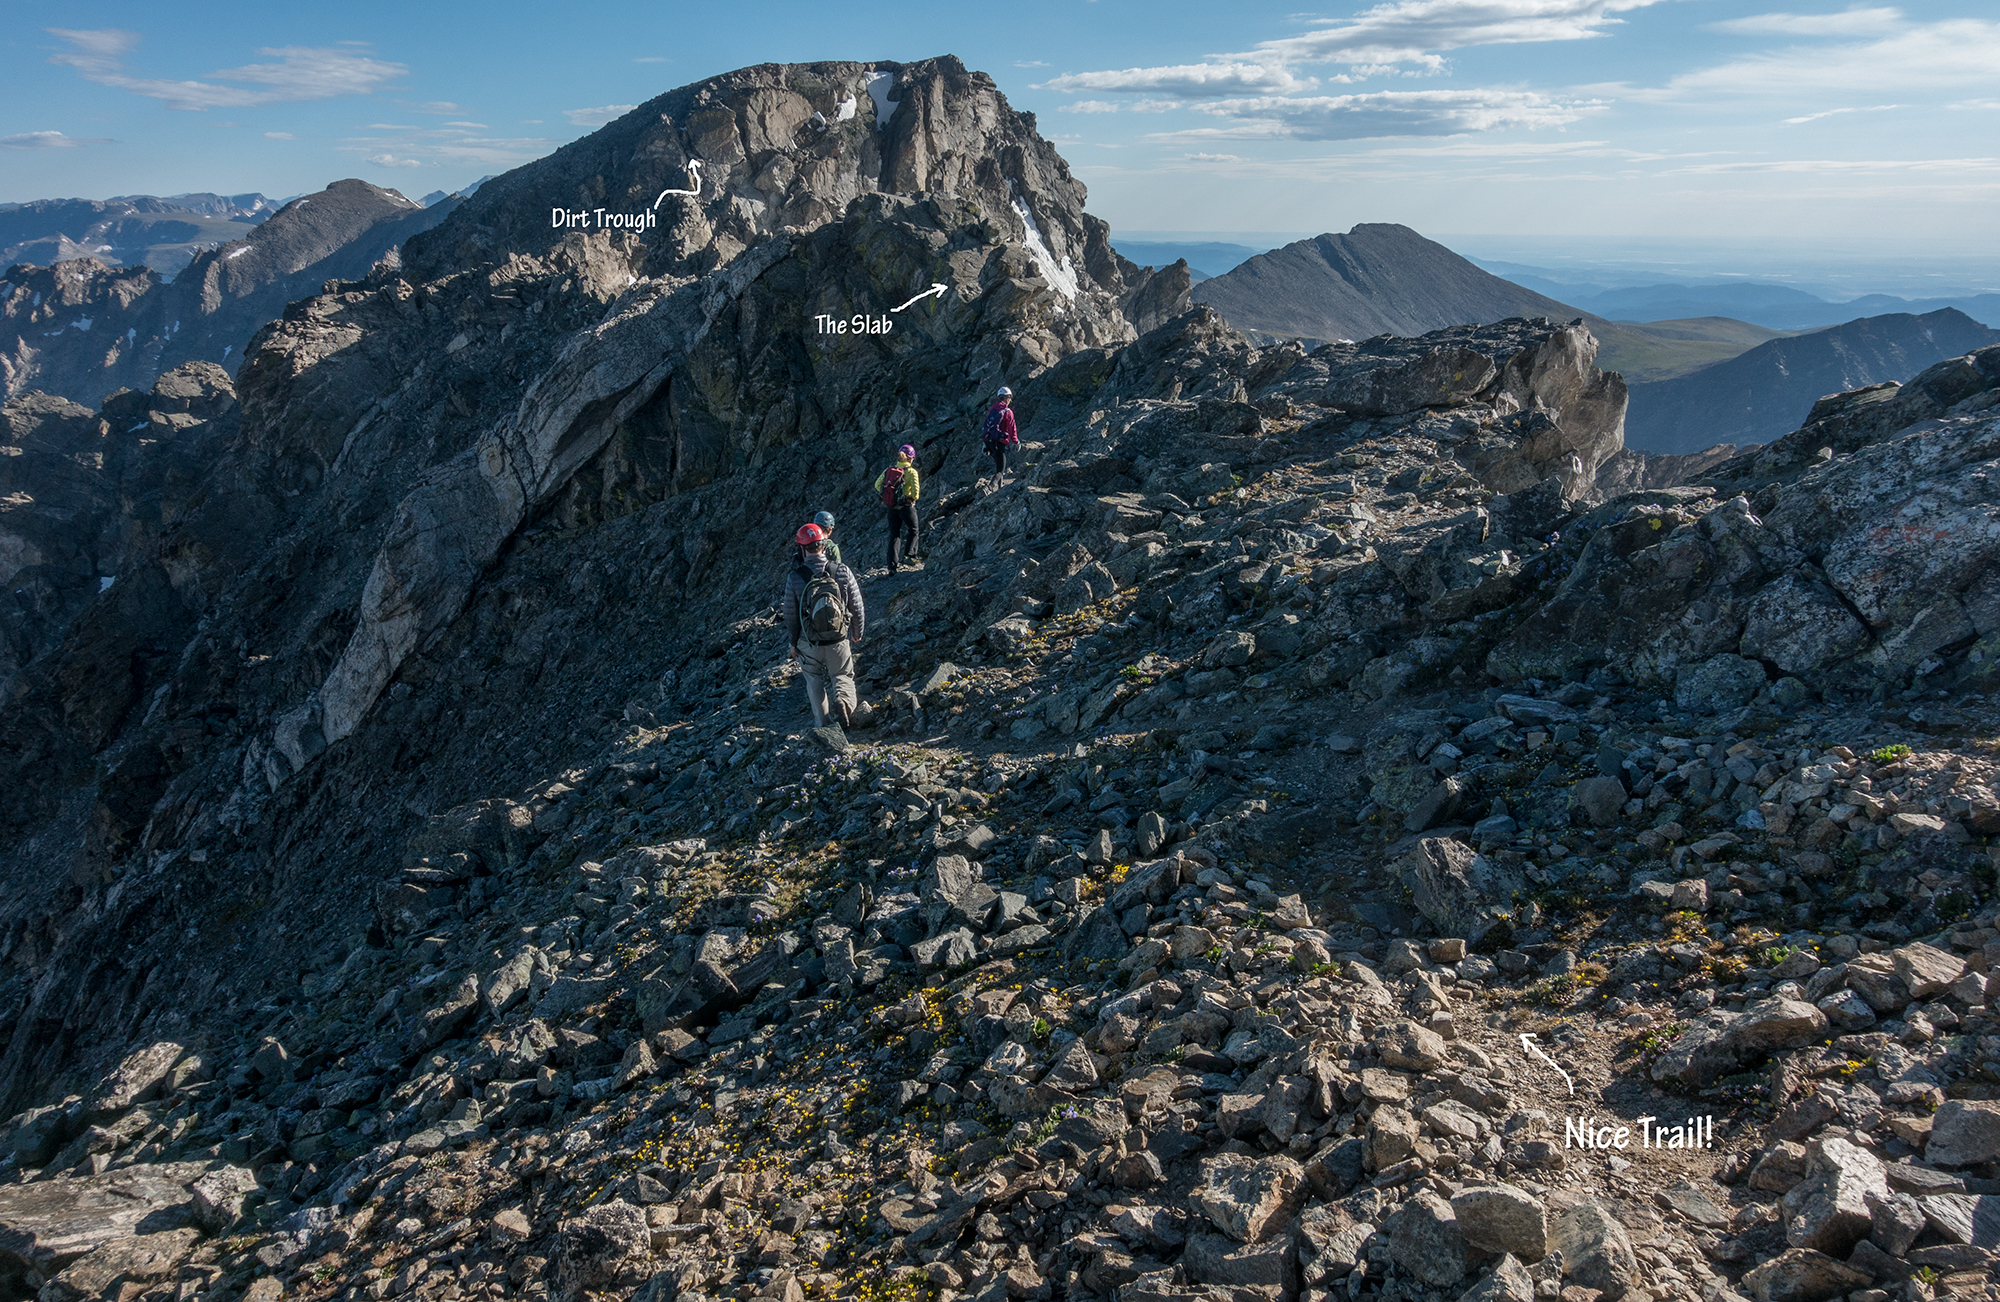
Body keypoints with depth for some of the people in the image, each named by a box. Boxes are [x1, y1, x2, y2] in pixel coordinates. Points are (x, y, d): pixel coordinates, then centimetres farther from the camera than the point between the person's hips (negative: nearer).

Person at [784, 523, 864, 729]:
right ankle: (843, 699, -12)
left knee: (815, 680, 23)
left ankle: (822, 722, 24)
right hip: (839, 641, 0)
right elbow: (857, 606, -4)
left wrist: (793, 642, 10)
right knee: (843, 676, 19)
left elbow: (790, 615, -6)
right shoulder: (842, 571, -13)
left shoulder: (794, 578, -14)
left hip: (809, 643, 0)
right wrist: (857, 632, 13)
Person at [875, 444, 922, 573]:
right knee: (913, 531, 21)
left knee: (894, 535, 10)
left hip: (891, 508, 4)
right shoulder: (911, 472, -10)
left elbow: (877, 485, 2)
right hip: (906, 506, -4)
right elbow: (915, 492, -16)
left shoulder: (889, 469, 2)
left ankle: (892, 564, 5)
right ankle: (910, 554, 8)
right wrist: (913, 497, 7)